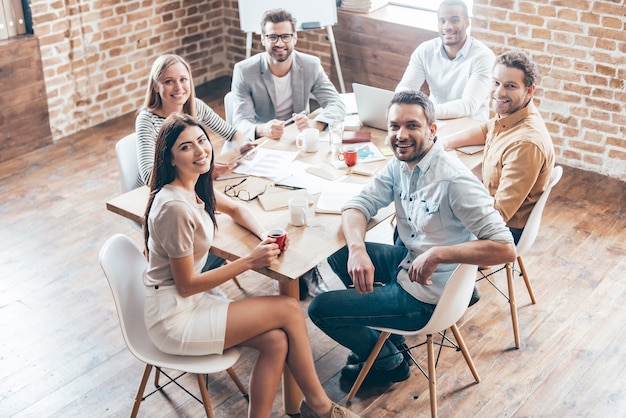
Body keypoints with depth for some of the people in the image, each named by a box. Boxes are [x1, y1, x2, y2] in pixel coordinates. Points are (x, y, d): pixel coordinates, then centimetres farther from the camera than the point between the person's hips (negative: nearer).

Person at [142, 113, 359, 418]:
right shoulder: (175, 207, -26)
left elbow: (234, 209, 19)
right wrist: (250, 261, -19)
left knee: (276, 341, -8)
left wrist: (265, 236, -2)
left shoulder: (195, 185, 1)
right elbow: (186, 286, -20)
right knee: (289, 310, -8)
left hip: (191, 301, 8)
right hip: (174, 318, -8)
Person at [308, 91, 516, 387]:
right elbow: (358, 205, -4)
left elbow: (505, 248, -32)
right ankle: (383, 331, 28)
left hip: (428, 295, -8)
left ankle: (389, 361, 21)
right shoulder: (399, 165, -4)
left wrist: (437, 254, -37)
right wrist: (357, 249, -24)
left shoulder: (454, 180, -30)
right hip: (408, 261, 8)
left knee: (320, 309, -4)